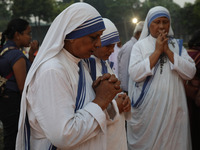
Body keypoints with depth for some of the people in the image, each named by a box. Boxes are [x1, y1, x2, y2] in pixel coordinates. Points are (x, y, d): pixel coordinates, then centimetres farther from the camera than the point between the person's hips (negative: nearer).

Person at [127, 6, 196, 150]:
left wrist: (168, 51, -10)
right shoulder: (140, 45, 1)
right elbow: (135, 74, -13)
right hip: (147, 109, -2)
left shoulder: (177, 45, 8)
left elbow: (190, 73, -4)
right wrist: (157, 51, -12)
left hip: (173, 107, 2)